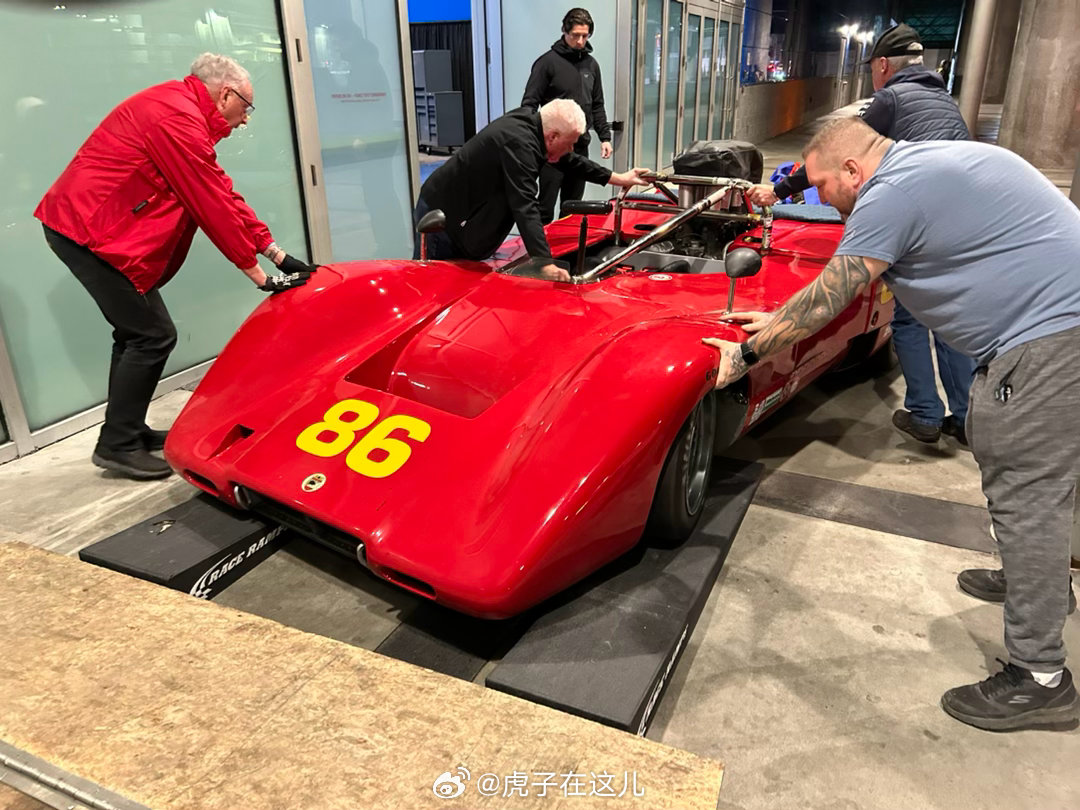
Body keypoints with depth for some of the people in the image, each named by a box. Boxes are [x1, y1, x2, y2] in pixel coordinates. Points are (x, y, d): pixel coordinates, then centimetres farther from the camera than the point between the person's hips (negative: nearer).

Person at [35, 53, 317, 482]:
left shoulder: (183, 112, 15)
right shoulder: (177, 117, -17)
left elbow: (223, 193, 12)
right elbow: (212, 206, -17)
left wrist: (277, 254, 9)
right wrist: (256, 272, -9)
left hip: (81, 222, 11)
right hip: (90, 230, -11)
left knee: (136, 331, 16)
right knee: (154, 335, -8)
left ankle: (126, 431, 27)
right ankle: (117, 445, 3)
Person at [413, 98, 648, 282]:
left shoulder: (529, 123, 0)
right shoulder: (518, 144, -30)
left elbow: (572, 162, 15)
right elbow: (525, 208, -37)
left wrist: (618, 178, 20)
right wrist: (546, 264, -41)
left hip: (459, 212, 9)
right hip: (440, 216, -9)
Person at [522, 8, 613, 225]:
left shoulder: (591, 64, 12)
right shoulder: (548, 62, -6)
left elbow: (597, 106, 19)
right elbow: (529, 104, -9)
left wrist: (605, 137, 10)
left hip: (580, 146, 6)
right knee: (545, 208, -4)